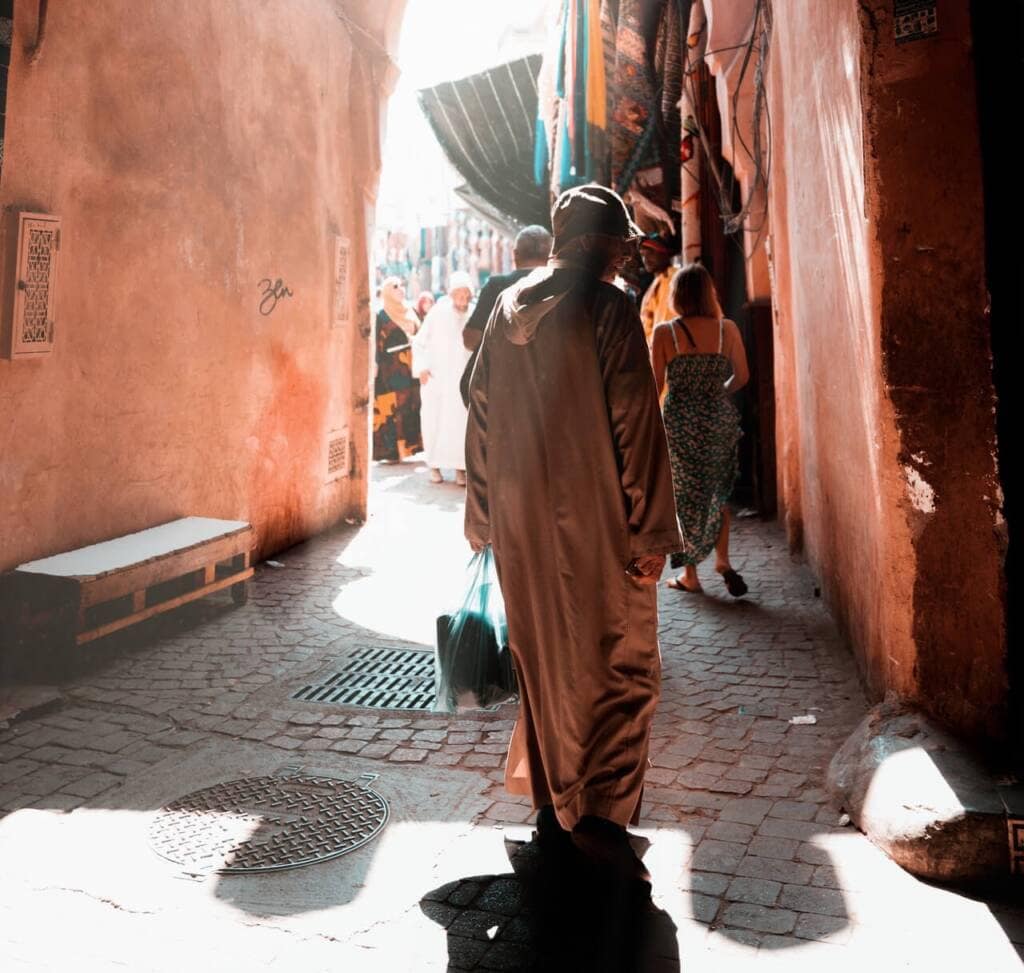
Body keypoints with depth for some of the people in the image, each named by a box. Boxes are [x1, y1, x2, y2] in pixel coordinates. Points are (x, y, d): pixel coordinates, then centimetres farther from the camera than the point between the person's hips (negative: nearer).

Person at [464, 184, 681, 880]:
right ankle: (598, 810, 1)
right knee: (618, 662, 5)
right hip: (596, 520, -6)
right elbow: (635, 426, -13)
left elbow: (481, 417, 10)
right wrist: (651, 532, -10)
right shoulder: (609, 309, -10)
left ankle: (553, 805, 26)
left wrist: (483, 520, 16)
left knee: (545, 661, 16)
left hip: (522, 522, 6)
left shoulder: (508, 309, 9)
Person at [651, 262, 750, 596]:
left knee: (686, 495, 10)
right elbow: (742, 376, 5)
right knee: (717, 491, 21)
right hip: (721, 419, 2)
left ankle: (689, 575, 16)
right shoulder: (727, 328, -3)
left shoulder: (665, 332, -9)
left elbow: (656, 384, -5)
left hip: (680, 421, -2)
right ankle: (722, 559, 9)